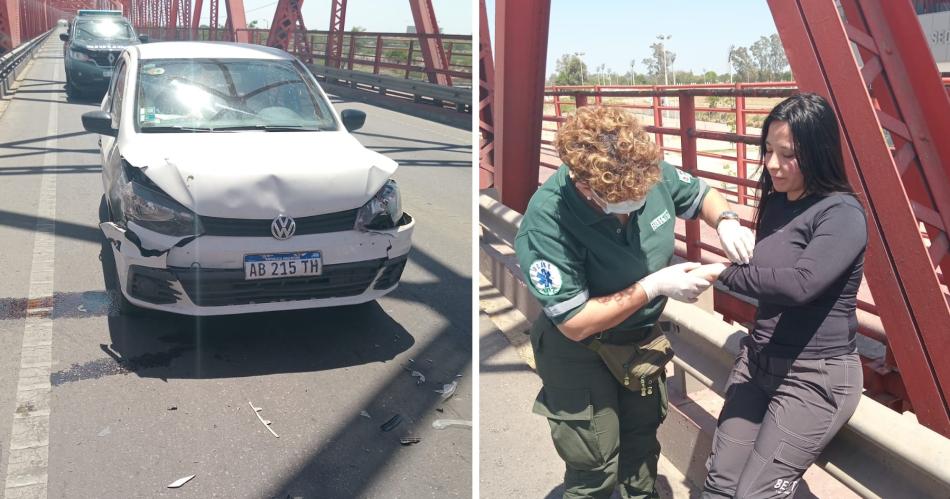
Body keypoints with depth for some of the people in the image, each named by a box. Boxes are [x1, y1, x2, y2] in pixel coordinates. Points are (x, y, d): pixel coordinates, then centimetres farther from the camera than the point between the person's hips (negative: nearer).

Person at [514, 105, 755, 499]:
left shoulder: (651, 172, -20)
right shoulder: (546, 225, -35)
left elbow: (703, 196, 2)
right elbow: (576, 323, -30)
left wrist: (726, 222, -20)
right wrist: (655, 286, -30)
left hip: (641, 338, 6)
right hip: (579, 354, -5)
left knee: (642, 442, 25)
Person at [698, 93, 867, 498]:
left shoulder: (842, 213, -15)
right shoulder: (774, 203, 10)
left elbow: (799, 284, -29)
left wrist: (724, 273, -20)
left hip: (816, 374, -7)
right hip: (759, 359, 7)